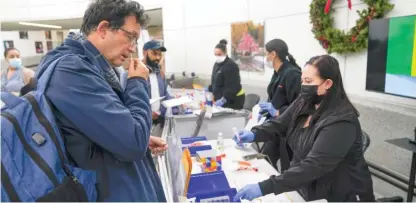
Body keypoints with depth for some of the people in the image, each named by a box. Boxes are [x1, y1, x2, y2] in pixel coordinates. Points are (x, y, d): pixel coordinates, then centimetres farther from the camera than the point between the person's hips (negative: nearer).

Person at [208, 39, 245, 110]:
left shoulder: (231, 66, -18)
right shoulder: (217, 64, 11)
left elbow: (233, 87, -25)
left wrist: (224, 99, -32)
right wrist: (209, 89, 7)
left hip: (233, 100, -9)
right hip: (221, 99, 9)